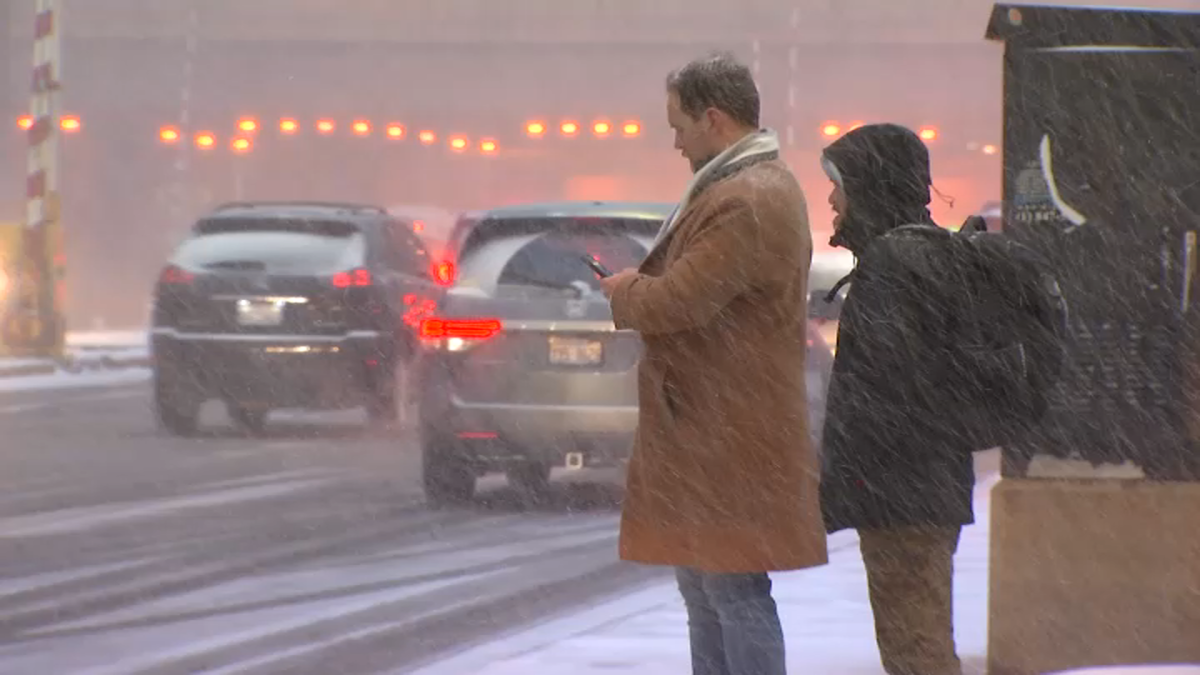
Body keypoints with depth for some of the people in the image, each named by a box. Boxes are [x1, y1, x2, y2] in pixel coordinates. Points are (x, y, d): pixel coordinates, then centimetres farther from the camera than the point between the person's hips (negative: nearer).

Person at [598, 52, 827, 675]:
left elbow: (676, 303, -24)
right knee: (703, 588, 16)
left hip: (727, 437, -11)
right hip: (705, 430, 11)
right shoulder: (760, 187, 17)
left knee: (735, 592, -8)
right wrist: (643, 288, 4)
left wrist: (623, 292, -4)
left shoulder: (747, 204, -20)